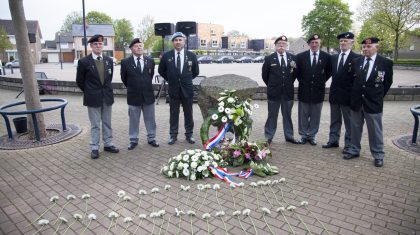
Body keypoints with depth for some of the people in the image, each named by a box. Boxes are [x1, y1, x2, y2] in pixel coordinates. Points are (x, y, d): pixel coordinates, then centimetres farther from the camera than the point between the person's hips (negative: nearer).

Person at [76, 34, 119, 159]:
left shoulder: (109, 60, 4)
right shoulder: (83, 62, -7)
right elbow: (80, 81, 2)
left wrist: (106, 90, 14)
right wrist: (89, 92, 7)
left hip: (107, 97, 4)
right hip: (93, 98, -3)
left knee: (107, 123, 12)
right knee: (95, 125, 5)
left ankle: (108, 144, 24)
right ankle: (94, 148, 16)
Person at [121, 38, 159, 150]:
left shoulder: (150, 61, 3)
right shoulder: (125, 62, -4)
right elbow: (124, 78, 7)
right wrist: (132, 87, 13)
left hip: (148, 95, 2)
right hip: (133, 96, -2)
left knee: (150, 119, 11)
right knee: (133, 120, 8)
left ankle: (151, 138, 24)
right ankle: (133, 140, 21)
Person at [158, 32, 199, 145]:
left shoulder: (191, 55, -2)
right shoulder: (166, 55, -3)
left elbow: (196, 72, 10)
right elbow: (161, 71, 10)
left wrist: (186, 80, 11)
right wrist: (170, 80, 10)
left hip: (187, 89, 0)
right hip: (173, 89, 0)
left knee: (188, 113, 9)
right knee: (173, 113, 7)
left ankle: (189, 134, 21)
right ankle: (173, 135, 18)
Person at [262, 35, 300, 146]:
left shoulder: (293, 58, 3)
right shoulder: (269, 59, -4)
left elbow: (295, 73, 14)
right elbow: (265, 75, 4)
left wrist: (289, 84, 9)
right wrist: (272, 86, 7)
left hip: (288, 92, 2)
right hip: (274, 92, -2)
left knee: (287, 115, 12)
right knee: (272, 116, 6)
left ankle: (289, 136, 24)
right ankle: (268, 137, 15)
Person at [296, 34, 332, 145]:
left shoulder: (327, 57, -1)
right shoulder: (300, 56, -1)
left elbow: (329, 72, 11)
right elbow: (297, 72, 9)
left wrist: (321, 82, 6)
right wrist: (302, 81, 6)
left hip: (318, 90, 1)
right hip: (304, 90, 0)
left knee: (315, 115, 8)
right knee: (303, 114, 7)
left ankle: (312, 135, 20)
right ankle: (304, 135, 20)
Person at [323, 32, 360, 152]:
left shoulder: (357, 58, -8)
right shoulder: (333, 57, 9)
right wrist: (333, 86, 4)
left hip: (348, 95, -5)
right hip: (334, 94, 5)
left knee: (349, 122, 5)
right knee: (335, 120, 15)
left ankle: (349, 144, 15)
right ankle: (333, 140, 26)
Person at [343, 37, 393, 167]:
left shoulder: (386, 63, -5)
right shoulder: (356, 62, 2)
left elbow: (388, 82, 4)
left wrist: (378, 96, 7)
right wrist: (355, 95, 8)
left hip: (373, 103, -3)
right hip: (356, 101, 3)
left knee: (375, 130, 5)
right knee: (355, 128, 13)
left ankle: (378, 155, 19)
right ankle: (354, 150, 28)